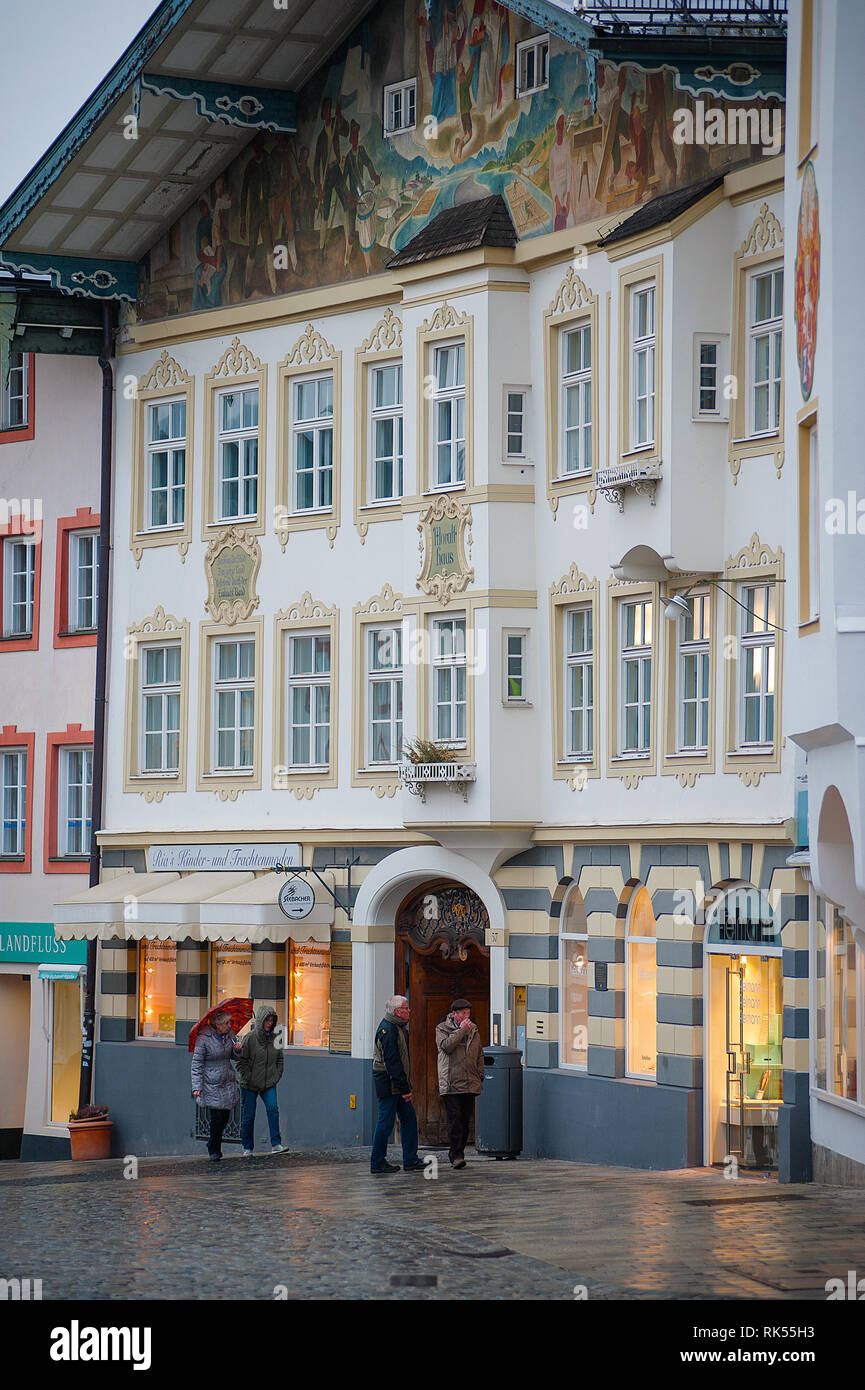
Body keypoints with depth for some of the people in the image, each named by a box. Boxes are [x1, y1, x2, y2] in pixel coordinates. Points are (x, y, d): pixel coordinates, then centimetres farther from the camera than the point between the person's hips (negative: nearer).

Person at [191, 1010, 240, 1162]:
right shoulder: (204, 1039, -14)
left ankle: (213, 1147, 29)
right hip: (211, 1084, -6)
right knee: (217, 1117, -8)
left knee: (225, 1116, 7)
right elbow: (196, 1063, -12)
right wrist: (197, 1086, -17)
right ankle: (214, 1151, 11)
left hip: (228, 1081, 6)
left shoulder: (229, 1034, 4)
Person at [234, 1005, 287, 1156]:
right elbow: (240, 1061, -9)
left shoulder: (274, 1038, 4)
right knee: (248, 1116, 3)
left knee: (273, 1109, -17)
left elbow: (280, 1060, 14)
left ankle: (276, 1144, -17)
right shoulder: (250, 1038, -10)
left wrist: (275, 1078, 4)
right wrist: (249, 1080, -12)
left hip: (269, 1084, 3)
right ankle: (248, 1148, 16)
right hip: (250, 1085, -3)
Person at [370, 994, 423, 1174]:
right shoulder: (387, 1030, -18)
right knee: (385, 1122, -4)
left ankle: (411, 1161, 15)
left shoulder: (397, 1028, 15)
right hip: (389, 1085, -10)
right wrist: (404, 1088, -21)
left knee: (409, 1119, 10)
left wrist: (406, 1085, 16)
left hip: (397, 1085, 10)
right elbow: (392, 1063, -22)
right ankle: (377, 1163, 3)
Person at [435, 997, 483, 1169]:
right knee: (454, 1119, -12)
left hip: (470, 1084, 5)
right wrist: (461, 1030, -13)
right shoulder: (442, 1029, 3)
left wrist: (480, 1076, 13)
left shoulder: (473, 1030, 16)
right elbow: (446, 1046, -16)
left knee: (465, 1120, 5)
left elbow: (479, 1054, 21)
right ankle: (456, 1155, -14)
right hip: (451, 1083, -5)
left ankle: (456, 1154, 13)